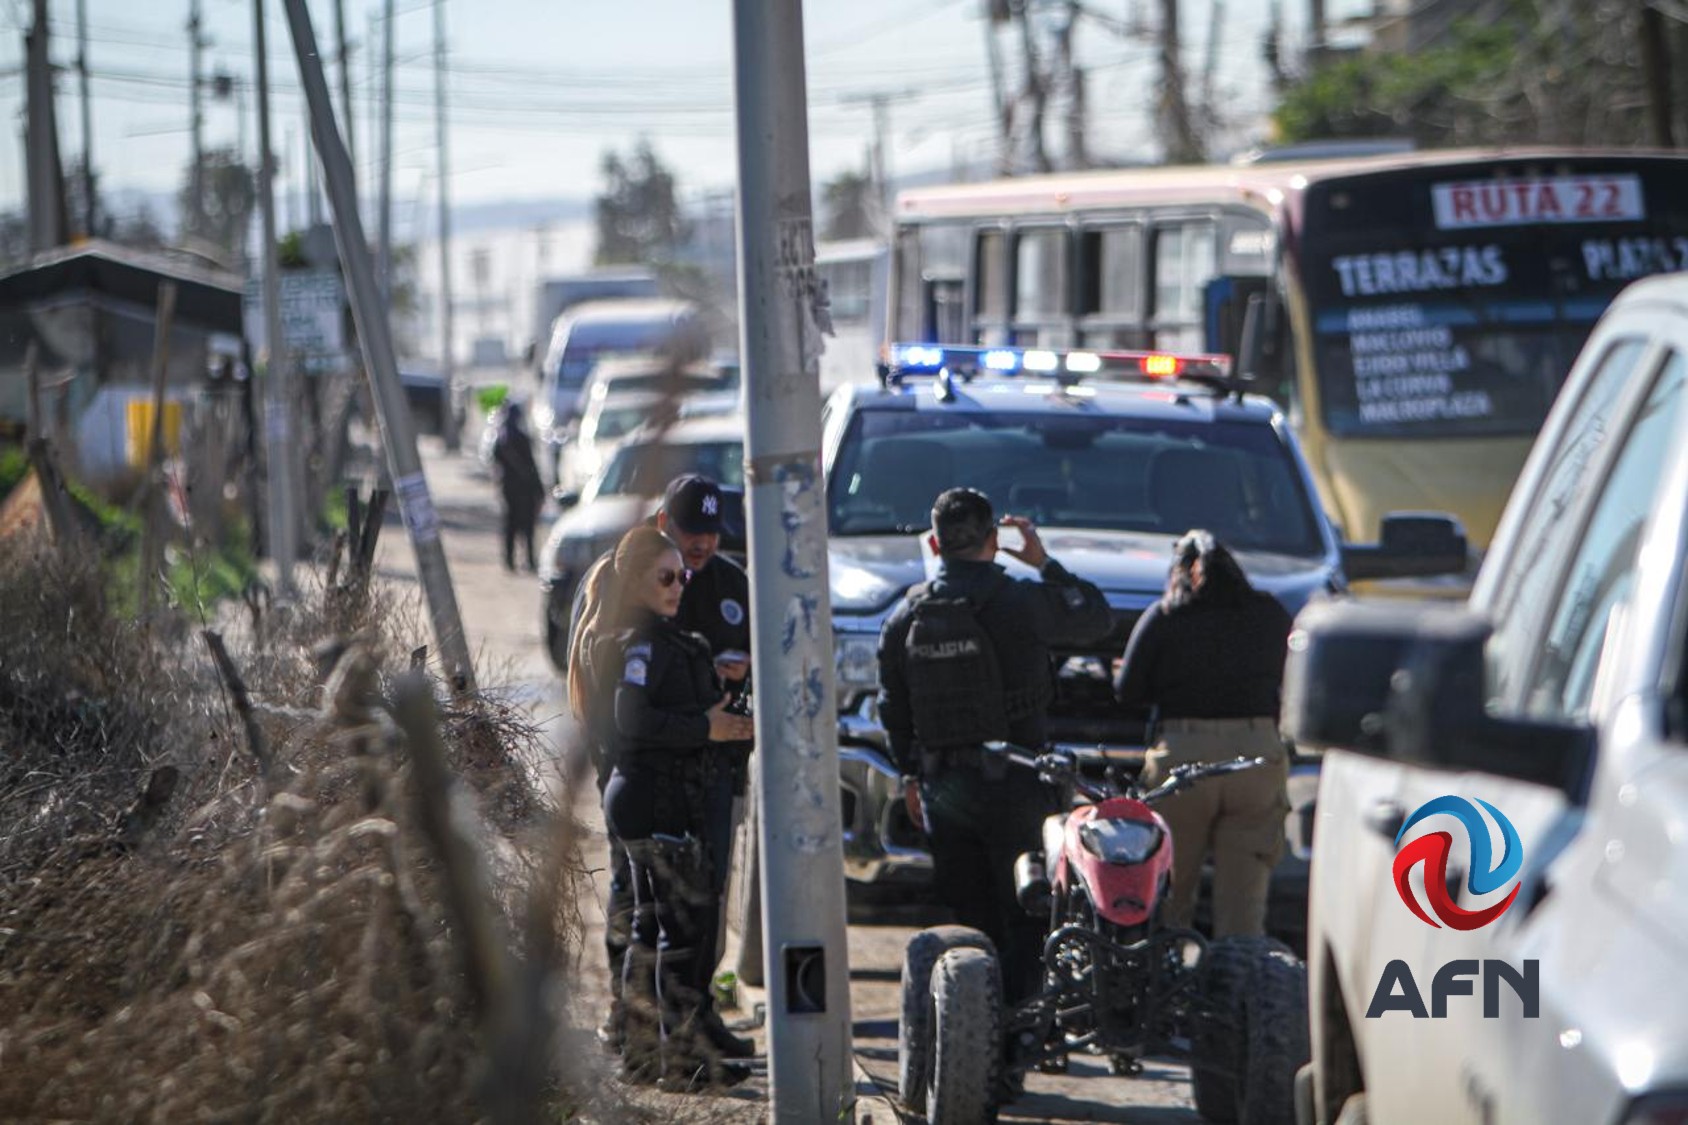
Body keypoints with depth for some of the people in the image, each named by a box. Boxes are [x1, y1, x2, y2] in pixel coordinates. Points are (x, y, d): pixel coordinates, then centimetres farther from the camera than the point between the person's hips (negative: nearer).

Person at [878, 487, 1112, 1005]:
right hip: (1010, 781, -4)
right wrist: (1046, 563, 13)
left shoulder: (907, 616, 4)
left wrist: (909, 774, 21)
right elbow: (1096, 618, 5)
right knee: (1025, 919, 1)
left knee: (968, 918, 10)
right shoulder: (1018, 602, -10)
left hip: (941, 785, 4)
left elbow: (893, 707, 11)